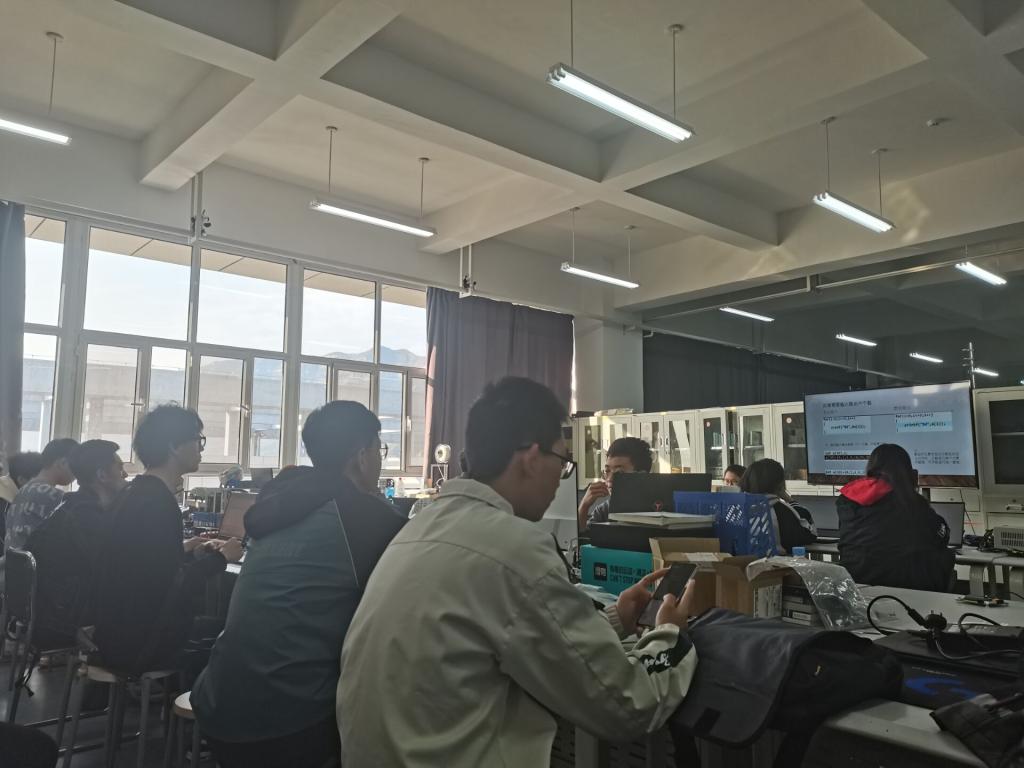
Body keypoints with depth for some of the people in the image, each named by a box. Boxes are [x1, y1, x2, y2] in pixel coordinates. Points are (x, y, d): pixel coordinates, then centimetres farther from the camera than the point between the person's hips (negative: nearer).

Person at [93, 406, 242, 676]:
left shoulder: (137, 493, 8)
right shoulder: (158, 503, -22)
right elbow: (173, 589, -24)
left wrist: (185, 550, 15)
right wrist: (220, 557, -12)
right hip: (139, 643, -9)